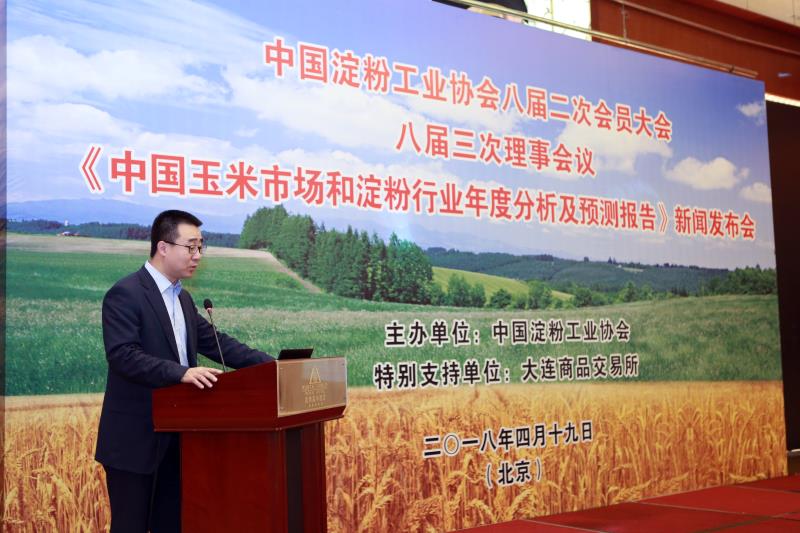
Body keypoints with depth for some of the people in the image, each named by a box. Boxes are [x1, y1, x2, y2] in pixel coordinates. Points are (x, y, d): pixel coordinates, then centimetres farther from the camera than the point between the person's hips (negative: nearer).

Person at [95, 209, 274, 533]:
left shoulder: (182, 299, 15)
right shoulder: (125, 294, -13)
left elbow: (214, 341, 13)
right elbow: (122, 355, -24)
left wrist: (268, 364, 1)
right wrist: (181, 373, -34)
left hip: (173, 436, 8)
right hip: (135, 439, -8)